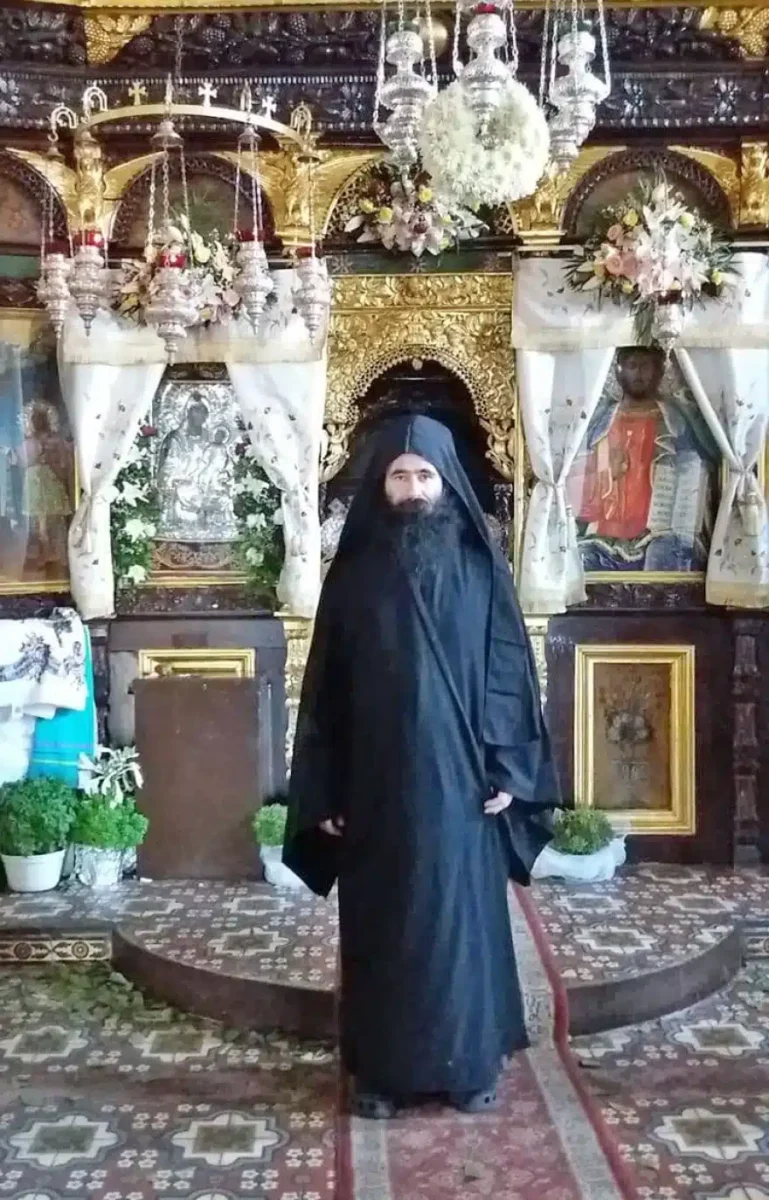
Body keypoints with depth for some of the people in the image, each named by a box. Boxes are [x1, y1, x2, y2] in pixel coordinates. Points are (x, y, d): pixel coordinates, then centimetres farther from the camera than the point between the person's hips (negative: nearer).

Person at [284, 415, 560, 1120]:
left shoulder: (480, 568, 1)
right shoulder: (354, 573, 1)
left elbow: (509, 671, 1)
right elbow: (326, 684, 2)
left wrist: (508, 768, -6)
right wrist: (324, 791, -1)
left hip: (459, 779, 0)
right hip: (377, 784, 1)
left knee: (463, 918, 8)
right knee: (381, 926, 8)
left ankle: (472, 1064, 23)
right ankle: (381, 1071, 21)